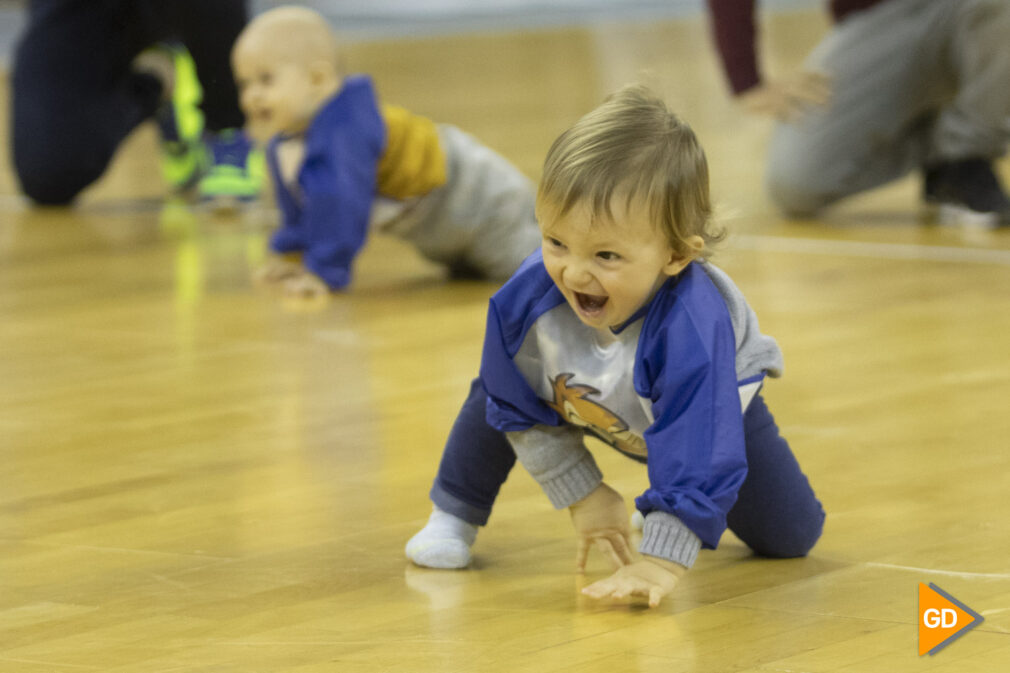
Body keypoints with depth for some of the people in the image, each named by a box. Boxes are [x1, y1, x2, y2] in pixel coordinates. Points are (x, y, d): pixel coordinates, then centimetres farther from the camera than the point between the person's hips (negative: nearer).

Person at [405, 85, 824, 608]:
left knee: (791, 536, -2)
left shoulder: (691, 329, -51)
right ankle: (454, 517, 13)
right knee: (496, 395, -12)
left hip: (714, 401, -3)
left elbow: (697, 456, -48)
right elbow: (523, 409, -18)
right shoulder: (527, 296, -37)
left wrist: (661, 560, -51)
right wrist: (580, 495, -15)